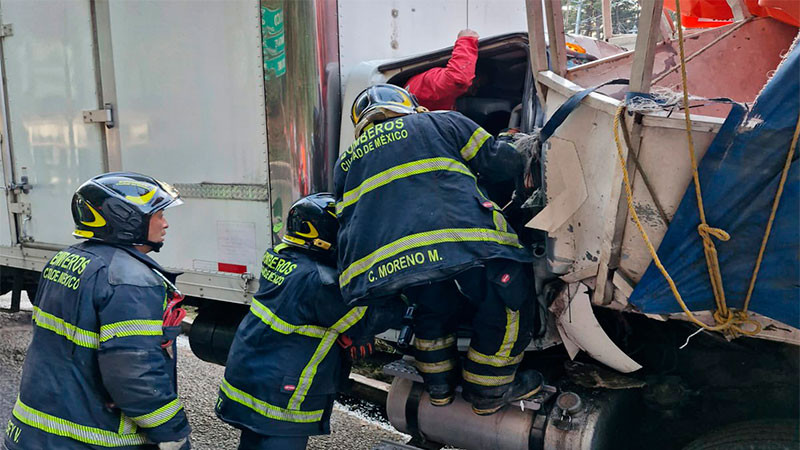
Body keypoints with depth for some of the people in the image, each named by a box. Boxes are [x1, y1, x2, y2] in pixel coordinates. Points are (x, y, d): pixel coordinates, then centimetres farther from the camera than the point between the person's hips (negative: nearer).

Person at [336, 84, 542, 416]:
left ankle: (438, 382, 37)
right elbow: (506, 163, 23)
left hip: (377, 265, 5)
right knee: (509, 298, 14)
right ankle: (488, 388, 21)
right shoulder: (442, 122, 25)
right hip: (459, 237, -5)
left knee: (433, 302, 32)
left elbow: (347, 220, 28)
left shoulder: (346, 161, 33)